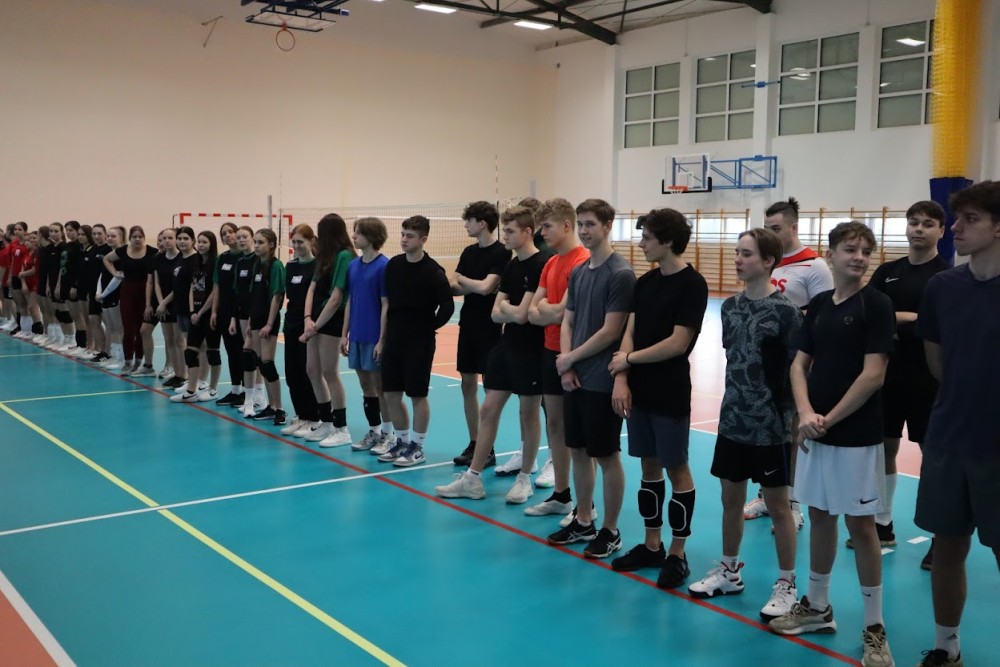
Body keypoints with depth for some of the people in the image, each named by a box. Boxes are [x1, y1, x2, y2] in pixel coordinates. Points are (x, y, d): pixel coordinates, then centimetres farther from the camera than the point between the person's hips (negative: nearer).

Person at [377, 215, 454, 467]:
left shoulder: (433, 271, -12)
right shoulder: (393, 265, 5)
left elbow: (447, 306, -14)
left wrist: (429, 328, -7)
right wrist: (387, 332, 10)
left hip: (420, 342, -6)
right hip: (394, 339, 6)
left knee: (418, 395, 2)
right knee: (391, 394, 10)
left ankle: (417, 447, 14)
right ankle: (402, 441, 25)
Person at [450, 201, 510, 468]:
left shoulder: (501, 253, -11)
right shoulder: (469, 252, 11)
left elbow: (486, 287, -20)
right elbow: (454, 286, 7)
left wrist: (461, 280, -5)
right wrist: (452, 284, -15)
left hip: (490, 328, -7)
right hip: (468, 326, 7)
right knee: (468, 386, 10)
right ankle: (474, 444, 19)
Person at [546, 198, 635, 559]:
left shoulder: (620, 274, -13)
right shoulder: (577, 272, 9)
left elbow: (610, 332, -17)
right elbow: (567, 322, 11)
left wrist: (569, 359, -8)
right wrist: (566, 368, -2)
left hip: (602, 381, -7)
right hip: (575, 378, 7)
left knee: (606, 456, 3)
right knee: (578, 450, 15)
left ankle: (610, 531, 17)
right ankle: (583, 522, 29)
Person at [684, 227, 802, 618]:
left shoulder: (785, 312, -13)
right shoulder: (730, 306, 5)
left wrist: (792, 416, -9)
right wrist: (737, 401, 13)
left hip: (770, 425, -5)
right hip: (732, 421, 6)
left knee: (777, 504, 6)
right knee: (731, 498, 15)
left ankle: (786, 585, 19)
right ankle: (729, 571, 32)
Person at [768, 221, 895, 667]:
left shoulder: (876, 305, -9)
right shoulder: (818, 305, 8)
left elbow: (873, 375, -14)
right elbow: (800, 365, 7)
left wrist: (829, 419, -12)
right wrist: (805, 413, -9)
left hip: (857, 436, -5)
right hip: (815, 432, 6)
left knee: (861, 526, 1)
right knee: (820, 517, 15)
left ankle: (874, 628, 13)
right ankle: (817, 607, 29)